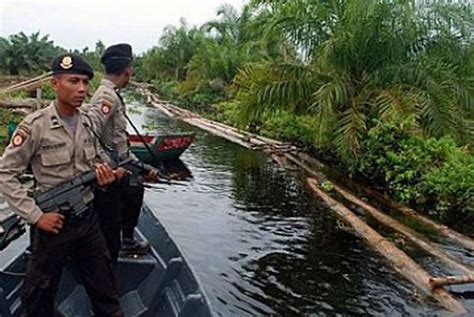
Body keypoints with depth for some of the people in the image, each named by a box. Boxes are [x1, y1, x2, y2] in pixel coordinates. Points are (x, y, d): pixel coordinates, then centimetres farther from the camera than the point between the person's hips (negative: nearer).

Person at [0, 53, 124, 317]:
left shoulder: (88, 122, 2)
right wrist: (36, 215, -17)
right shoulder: (35, 125, -16)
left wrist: (102, 174, -6)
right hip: (54, 222, -4)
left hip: (88, 218, 5)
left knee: (106, 294, 15)